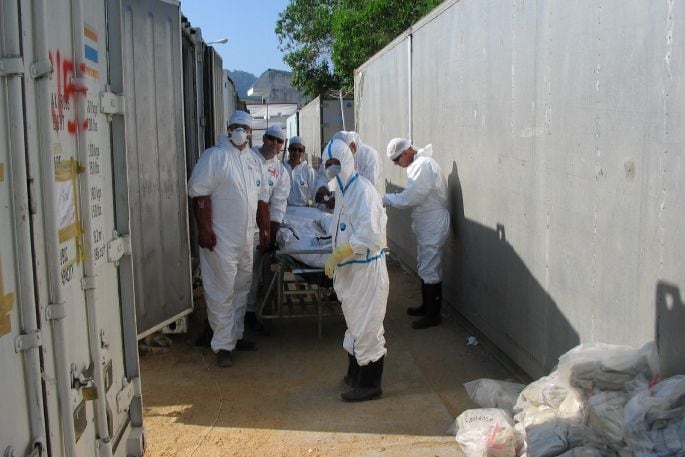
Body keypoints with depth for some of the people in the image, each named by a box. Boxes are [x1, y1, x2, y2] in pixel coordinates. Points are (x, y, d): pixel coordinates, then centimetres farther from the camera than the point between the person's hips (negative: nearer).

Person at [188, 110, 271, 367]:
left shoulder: (252, 160, 14)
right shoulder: (214, 156, -7)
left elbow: (261, 198, 19)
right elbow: (199, 192, -14)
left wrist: (264, 229, 16)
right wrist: (204, 228, -20)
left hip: (246, 239, 7)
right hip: (220, 239, -7)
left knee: (240, 289, 16)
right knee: (221, 293, -3)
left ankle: (235, 335, 29)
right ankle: (223, 346, 5)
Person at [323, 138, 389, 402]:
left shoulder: (362, 190, -19)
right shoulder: (344, 190, 11)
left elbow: (369, 234, -27)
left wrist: (337, 255, -23)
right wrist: (337, 260, 11)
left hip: (366, 269, -9)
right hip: (350, 269, 10)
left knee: (366, 327, 1)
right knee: (354, 323, 21)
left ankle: (370, 385, 14)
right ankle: (355, 374, 37)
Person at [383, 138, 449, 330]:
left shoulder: (424, 165, -21)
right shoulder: (419, 163, 11)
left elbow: (408, 199, -23)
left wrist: (385, 199, -11)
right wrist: (390, 198, 1)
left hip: (433, 225, -10)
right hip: (427, 225, 10)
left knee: (429, 269, -3)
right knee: (424, 266, 18)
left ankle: (433, 314, 6)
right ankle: (427, 306, 31)